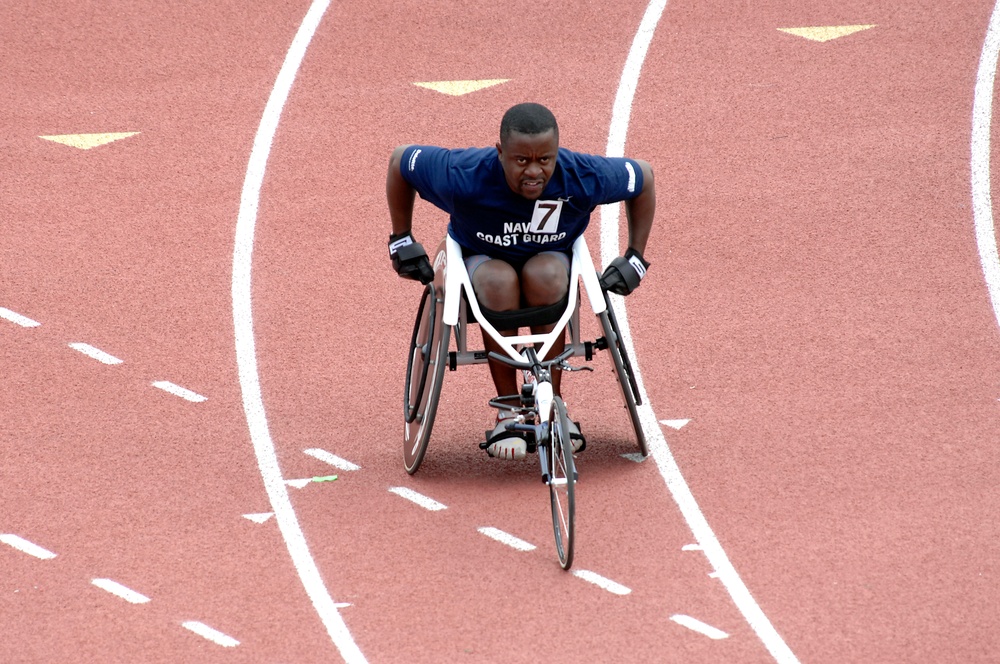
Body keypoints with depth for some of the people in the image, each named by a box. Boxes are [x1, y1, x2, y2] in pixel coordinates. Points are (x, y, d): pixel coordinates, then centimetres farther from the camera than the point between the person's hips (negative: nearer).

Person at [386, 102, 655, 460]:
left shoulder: (583, 178, -27)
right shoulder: (464, 176, -31)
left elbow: (644, 176, -7)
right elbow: (400, 159, -12)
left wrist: (635, 259, -8)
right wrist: (402, 241, -6)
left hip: (550, 258, 1)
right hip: (481, 258, -1)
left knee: (545, 276, -37)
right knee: (499, 282, -38)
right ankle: (507, 412, -23)